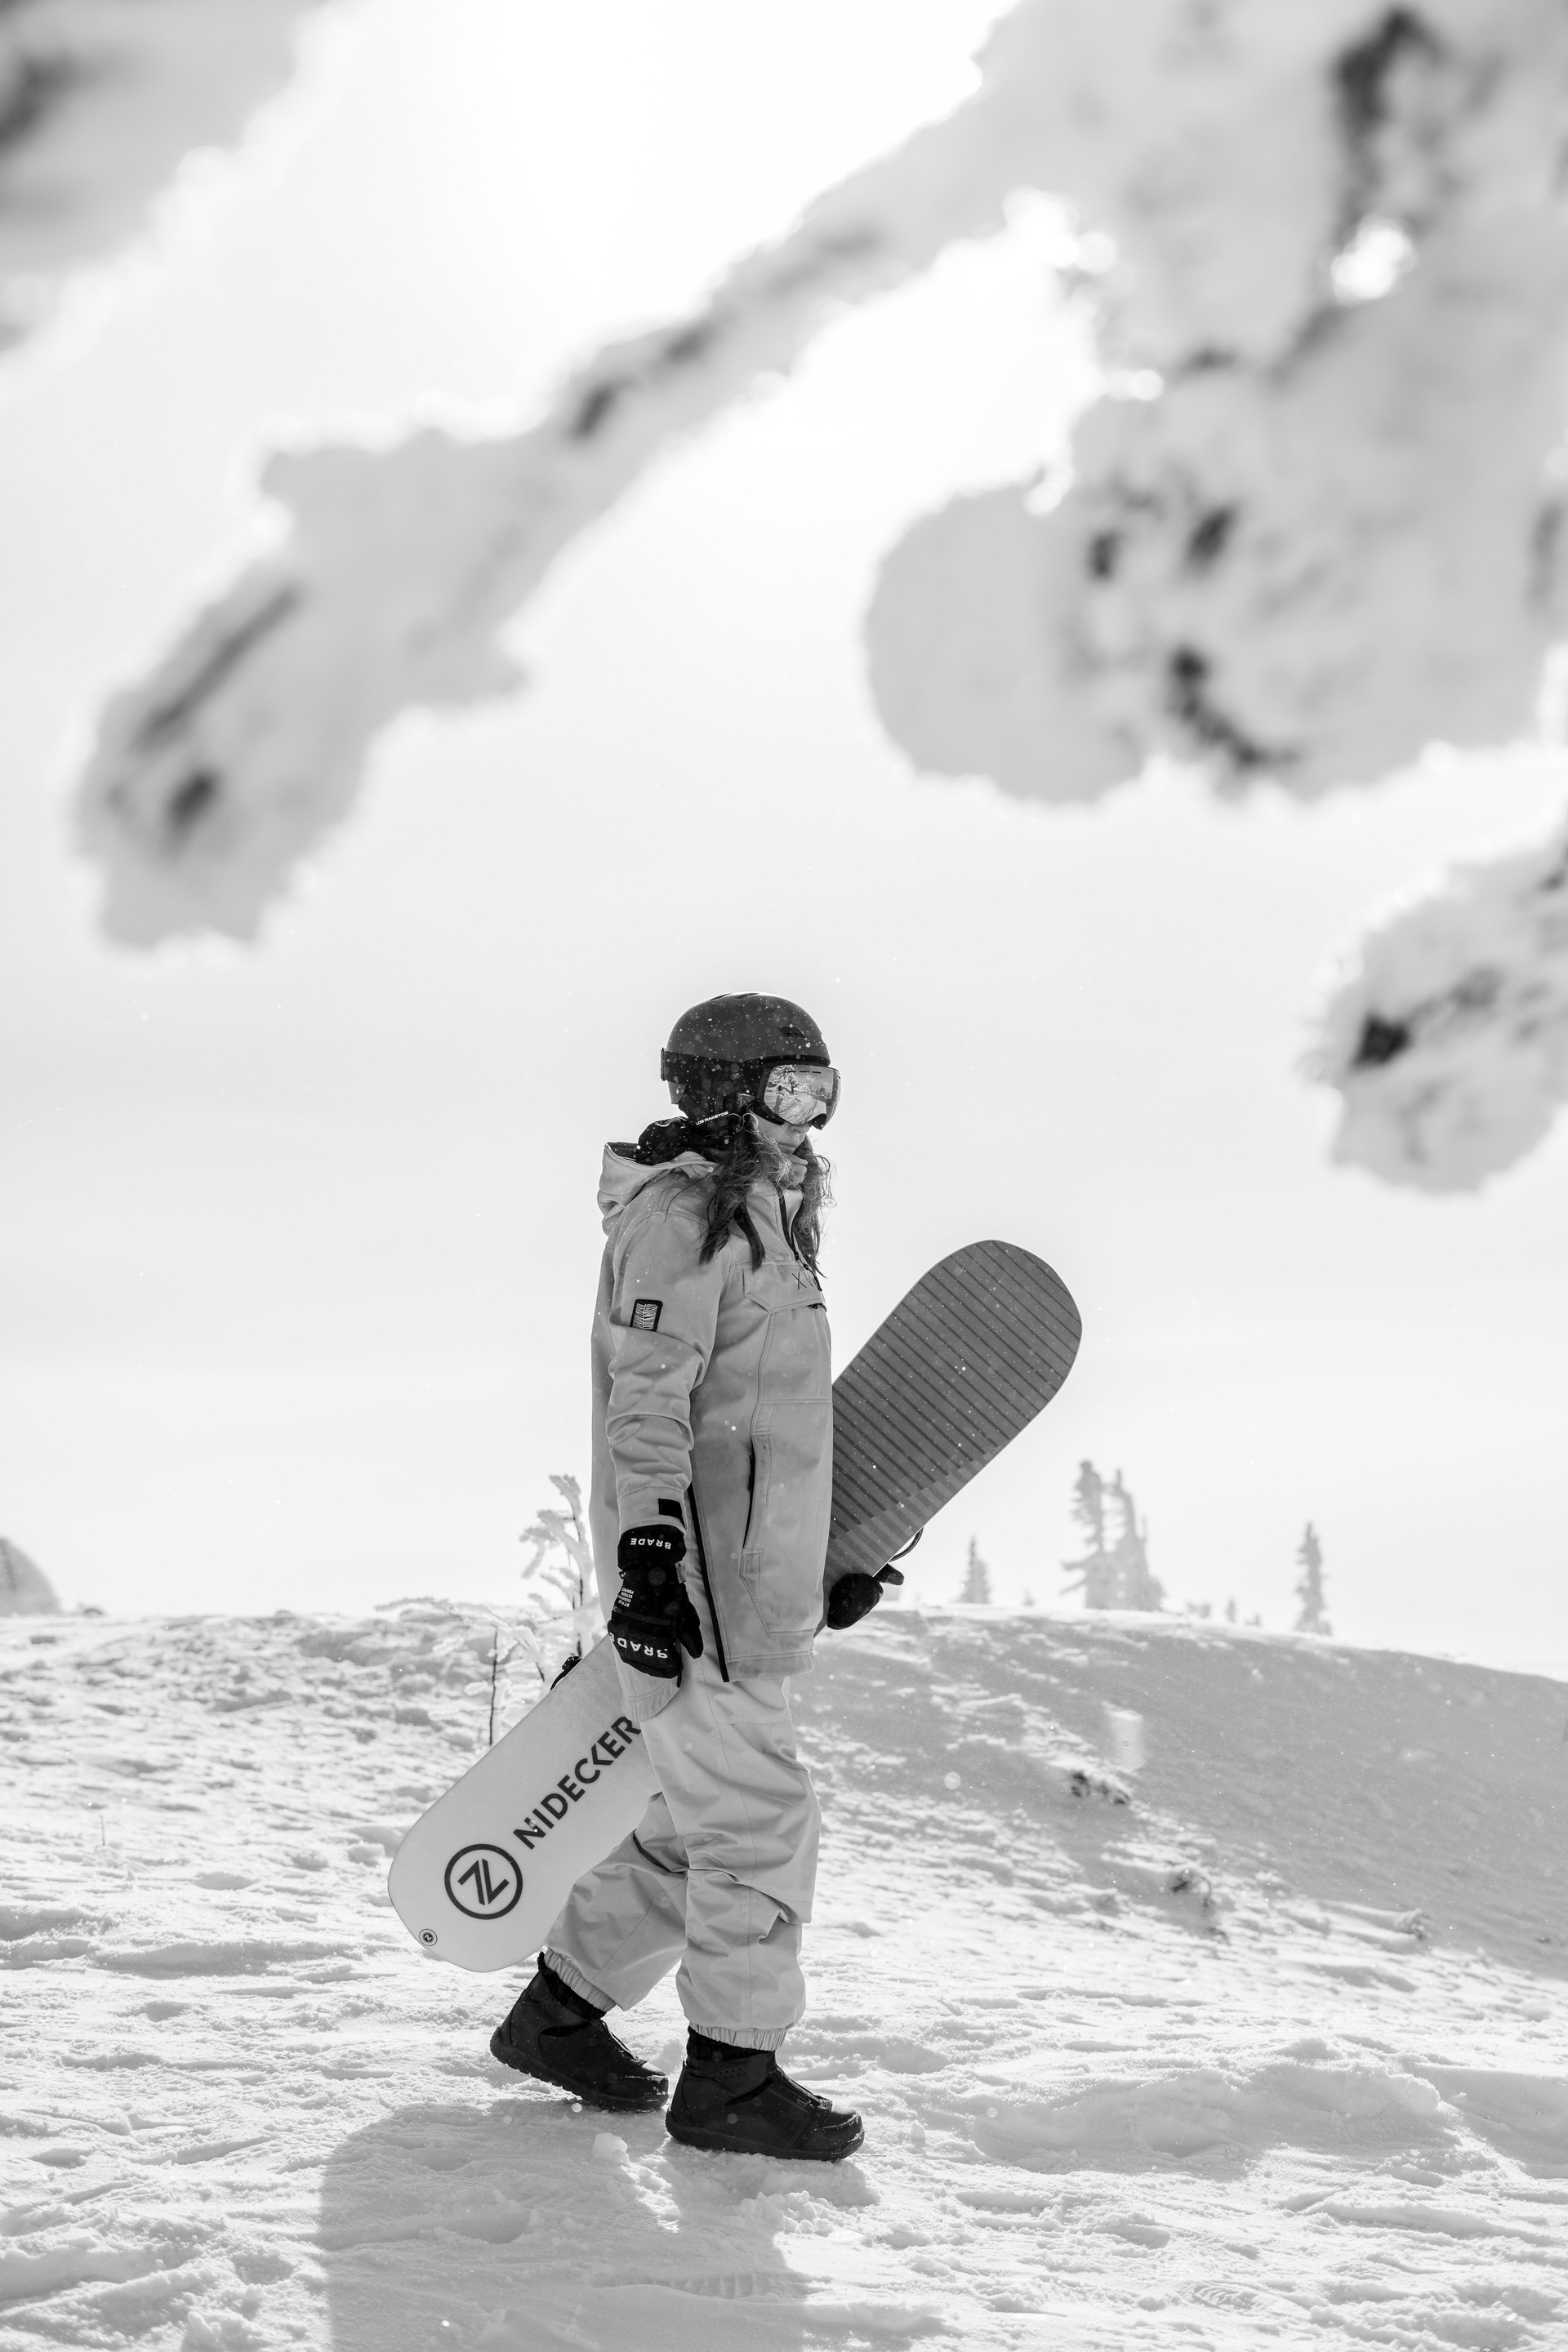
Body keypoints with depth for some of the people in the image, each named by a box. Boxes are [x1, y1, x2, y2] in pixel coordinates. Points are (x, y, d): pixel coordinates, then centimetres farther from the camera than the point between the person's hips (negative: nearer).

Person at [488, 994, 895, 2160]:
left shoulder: (762, 1221, 20)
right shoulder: (678, 1217, -11)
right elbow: (647, 1402, -18)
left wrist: (836, 1551, 27)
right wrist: (650, 1558, -24)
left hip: (760, 1584, 10)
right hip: (692, 1579, -10)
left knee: (696, 1821, 14)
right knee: (762, 1816, -7)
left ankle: (562, 2011, 26)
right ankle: (733, 2076, 2)